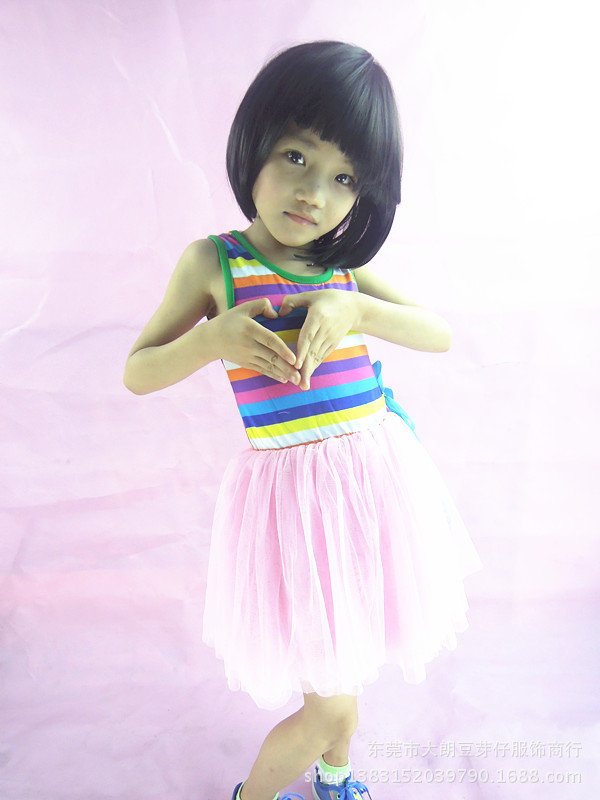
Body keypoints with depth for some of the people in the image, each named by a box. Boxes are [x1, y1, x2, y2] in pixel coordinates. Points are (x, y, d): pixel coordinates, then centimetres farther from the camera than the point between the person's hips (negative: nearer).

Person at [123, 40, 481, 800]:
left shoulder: (344, 266, 6)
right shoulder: (213, 261, -5)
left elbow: (441, 334, 0)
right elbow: (137, 373, -1)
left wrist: (355, 308, -18)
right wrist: (212, 340, -21)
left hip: (377, 475, 5)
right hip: (294, 492, -5)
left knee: (343, 662, 25)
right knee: (332, 705, 5)